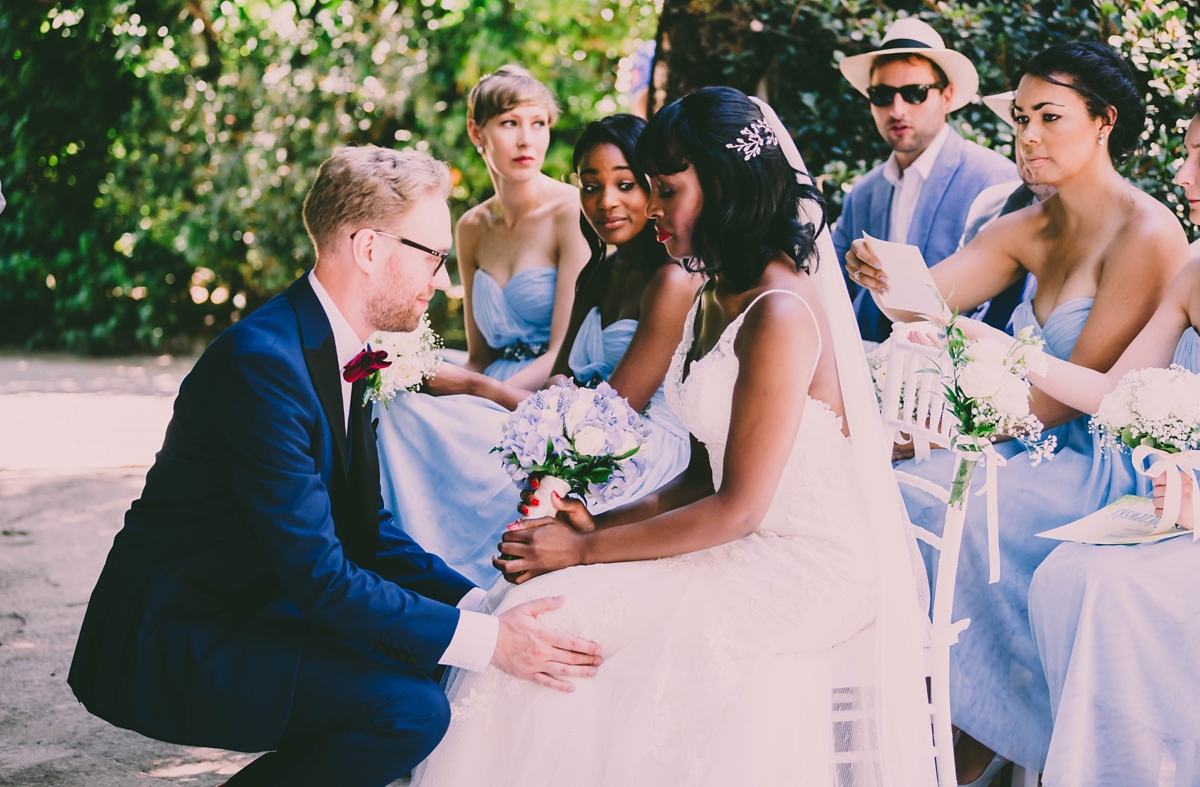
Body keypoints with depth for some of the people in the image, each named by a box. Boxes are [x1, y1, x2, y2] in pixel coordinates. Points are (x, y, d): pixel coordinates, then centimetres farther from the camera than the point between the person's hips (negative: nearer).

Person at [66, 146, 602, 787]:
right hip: (166, 646, -10)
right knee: (410, 708, -22)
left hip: (242, 611, 10)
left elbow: (366, 531, 11)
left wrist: (481, 606, -3)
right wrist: (488, 640, -23)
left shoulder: (337, 349, 6)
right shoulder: (263, 360, -24)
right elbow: (317, 575, -25)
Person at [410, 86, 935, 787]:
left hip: (806, 568, -9)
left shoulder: (781, 314, -18)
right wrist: (600, 523, -2)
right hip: (745, 545, 9)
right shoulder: (720, 300, 12)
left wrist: (584, 550, -13)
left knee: (558, 621, -17)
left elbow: (737, 507, -18)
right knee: (537, 599, -5)